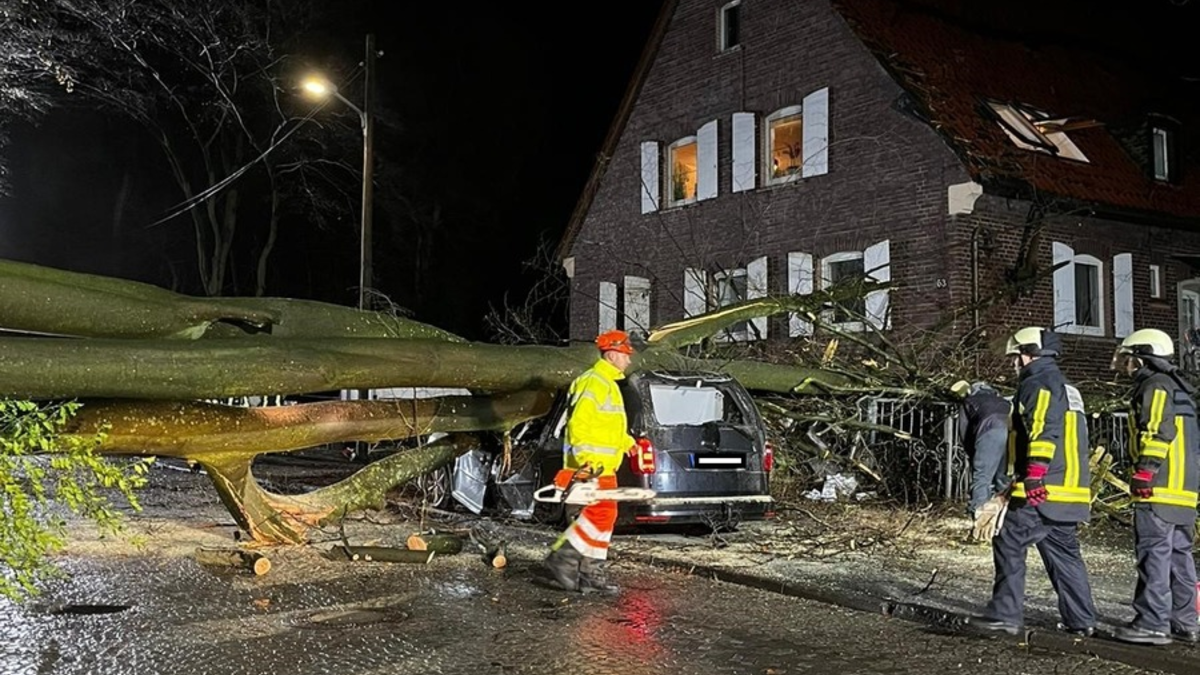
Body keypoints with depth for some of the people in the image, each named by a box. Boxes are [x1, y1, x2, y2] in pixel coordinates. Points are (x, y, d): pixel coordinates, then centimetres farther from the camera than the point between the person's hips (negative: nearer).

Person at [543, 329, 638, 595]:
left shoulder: (607, 383, 20)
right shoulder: (594, 383, -14)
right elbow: (579, 423, -23)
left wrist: (628, 443, 39)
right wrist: (586, 460, -30)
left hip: (602, 465, 11)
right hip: (592, 466, -11)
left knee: (602, 516, 10)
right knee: (601, 514, -12)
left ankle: (591, 573, 15)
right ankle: (563, 557, -5)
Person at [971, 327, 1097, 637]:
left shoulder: (1038, 385, -7)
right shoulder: (1067, 389, 24)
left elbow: (1044, 432, -22)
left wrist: (1034, 475, -27)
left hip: (1043, 490, -10)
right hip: (1072, 488, 10)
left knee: (1009, 545, -6)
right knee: (1064, 553, 14)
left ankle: (1005, 614, -6)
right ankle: (1081, 620, 16)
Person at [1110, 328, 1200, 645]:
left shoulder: (1156, 386, -7)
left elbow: (1159, 431, -21)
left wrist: (1144, 471, -22)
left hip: (1161, 488, -10)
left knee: (1154, 553, -9)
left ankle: (1152, 623, -9)